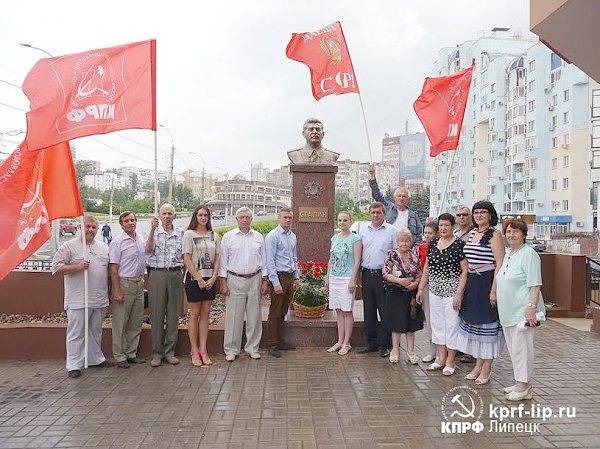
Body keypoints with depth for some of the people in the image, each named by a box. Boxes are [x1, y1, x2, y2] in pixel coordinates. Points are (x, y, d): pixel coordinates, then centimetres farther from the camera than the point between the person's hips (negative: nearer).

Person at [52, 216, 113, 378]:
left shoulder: (104, 248, 12)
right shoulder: (69, 246, -3)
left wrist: (111, 292, 11)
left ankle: (96, 358, 29)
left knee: (96, 331, 17)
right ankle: (74, 365, 10)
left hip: (100, 300, 5)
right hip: (78, 301, -5)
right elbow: (56, 267, -8)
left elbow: (110, 269, 17)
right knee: (76, 333, 1)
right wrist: (78, 267, -19)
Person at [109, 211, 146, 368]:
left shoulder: (140, 239, 9)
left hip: (139, 284, 7)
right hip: (124, 283, -6)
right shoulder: (117, 242, -9)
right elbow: (113, 267, -12)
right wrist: (117, 291, -16)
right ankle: (119, 356, 11)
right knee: (120, 323, 1)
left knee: (136, 322, 13)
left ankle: (131, 353, 24)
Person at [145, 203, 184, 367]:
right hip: (157, 274, -2)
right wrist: (152, 230, -25)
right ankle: (157, 352, 13)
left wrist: (182, 273, 3)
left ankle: (170, 352, 16)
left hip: (175, 275, 2)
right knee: (156, 314, 2)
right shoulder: (154, 231, 3)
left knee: (173, 314, 6)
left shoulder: (180, 233, 9)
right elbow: (148, 250, -14)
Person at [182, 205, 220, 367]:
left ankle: (203, 350, 11)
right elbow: (187, 258, -7)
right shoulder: (189, 234, -1)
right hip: (194, 278, -4)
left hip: (210, 279, 4)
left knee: (205, 314, 6)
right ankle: (194, 351, 8)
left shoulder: (214, 235, 10)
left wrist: (213, 277, -5)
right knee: (194, 314, 1)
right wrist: (199, 278, -12)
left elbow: (217, 258, 8)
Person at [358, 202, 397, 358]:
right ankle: (371, 343, 21)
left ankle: (384, 345, 10)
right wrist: (358, 275, 9)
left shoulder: (392, 231, 0)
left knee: (385, 311, 0)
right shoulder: (363, 231, 12)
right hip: (367, 274, 4)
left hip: (384, 275, -4)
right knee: (369, 311, 10)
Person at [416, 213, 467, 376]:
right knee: (437, 323, 12)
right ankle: (441, 358, 25)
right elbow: (427, 268, 14)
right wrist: (420, 289, 12)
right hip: (435, 291, 6)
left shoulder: (459, 244, -9)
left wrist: (459, 293, -17)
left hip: (452, 290, -6)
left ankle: (450, 361, 16)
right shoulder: (433, 244, 8)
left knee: (452, 324, 2)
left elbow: (465, 270, -12)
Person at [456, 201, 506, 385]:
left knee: (487, 322, 1)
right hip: (472, 283, 8)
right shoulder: (471, 233, 13)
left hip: (487, 282, -7)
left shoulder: (494, 235, -9)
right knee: (474, 320, 13)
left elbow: (500, 264, -14)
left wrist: (494, 289, -20)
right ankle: (478, 364, 27)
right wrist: (465, 285, 13)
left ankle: (486, 369, 13)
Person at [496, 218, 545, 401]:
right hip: (508, 311, 9)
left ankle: (524, 387, 6)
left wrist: (531, 307, -22)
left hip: (522, 310, -9)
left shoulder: (528, 253, -11)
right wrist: (496, 294, 20)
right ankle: (520, 383, 25)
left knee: (521, 348, -3)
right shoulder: (508, 254, 14)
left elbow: (535, 285, -17)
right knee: (513, 348, 14)